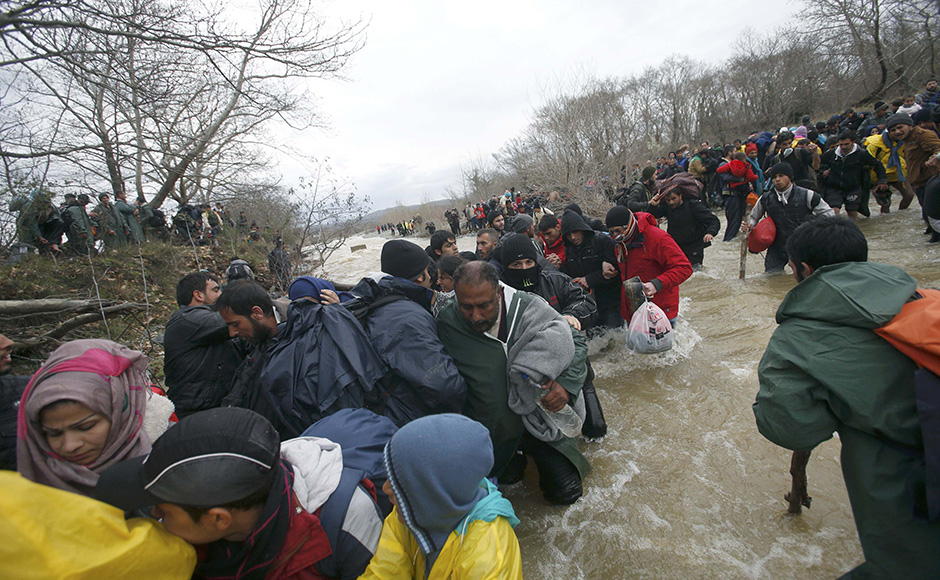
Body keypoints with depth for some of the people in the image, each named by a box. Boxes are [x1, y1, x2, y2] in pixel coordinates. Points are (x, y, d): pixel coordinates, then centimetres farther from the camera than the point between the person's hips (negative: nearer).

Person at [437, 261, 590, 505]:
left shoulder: (528, 308, -16)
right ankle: (516, 452, 27)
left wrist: (566, 384, -20)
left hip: (537, 415, 1)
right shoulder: (448, 323, -17)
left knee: (566, 491, 3)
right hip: (489, 427, 0)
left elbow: (576, 341, -5)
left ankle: (528, 446, 30)